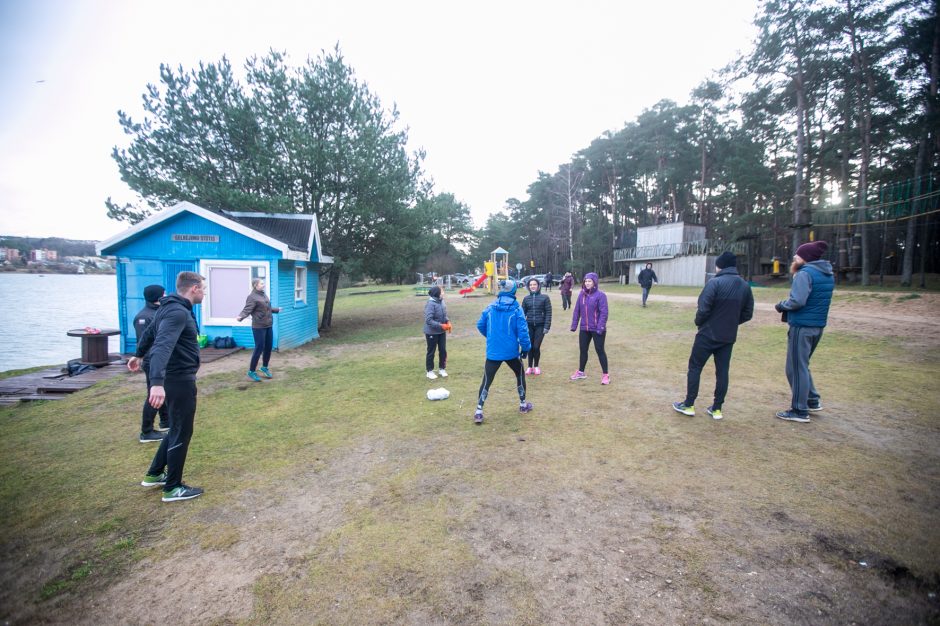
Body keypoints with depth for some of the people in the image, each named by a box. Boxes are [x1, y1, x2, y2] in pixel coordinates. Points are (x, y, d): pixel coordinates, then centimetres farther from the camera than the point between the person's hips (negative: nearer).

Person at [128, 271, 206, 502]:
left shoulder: (172, 308, 10)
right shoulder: (178, 312, -22)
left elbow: (150, 332, 25)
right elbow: (162, 346, -36)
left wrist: (138, 354, 41)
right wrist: (157, 383, -47)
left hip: (177, 378, 10)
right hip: (179, 379, -10)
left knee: (177, 429, 22)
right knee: (182, 432, 2)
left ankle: (154, 474, 34)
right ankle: (173, 488, 15)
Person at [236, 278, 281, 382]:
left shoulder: (264, 294, 13)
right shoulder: (252, 297, -12)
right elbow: (247, 310, -22)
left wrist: (277, 309, 43)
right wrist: (240, 316, -42)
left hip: (268, 326, 8)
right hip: (259, 327, -8)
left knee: (268, 347, 14)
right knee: (259, 348, -4)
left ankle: (264, 367, 31)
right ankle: (251, 371, 8)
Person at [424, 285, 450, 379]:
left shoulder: (441, 301, -2)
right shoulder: (431, 304, -24)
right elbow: (428, 320, -26)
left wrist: (448, 322, -6)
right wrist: (441, 325, -27)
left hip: (442, 332, 7)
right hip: (432, 332, -7)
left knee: (443, 350, 14)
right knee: (431, 352, 8)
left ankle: (442, 369, 31)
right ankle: (430, 371, 24)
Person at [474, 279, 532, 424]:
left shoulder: (490, 307, 1)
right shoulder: (516, 309, -9)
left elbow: (480, 325, 8)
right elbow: (522, 330, -13)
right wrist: (526, 347, 0)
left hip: (493, 352, 2)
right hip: (511, 351, -1)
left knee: (486, 381, 6)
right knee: (520, 375, 23)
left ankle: (478, 412, 0)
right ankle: (523, 404, 35)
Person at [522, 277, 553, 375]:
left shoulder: (545, 298, -2)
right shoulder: (526, 298, 5)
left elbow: (548, 313, -3)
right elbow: (523, 313, 7)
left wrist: (547, 326, -9)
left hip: (540, 326, -2)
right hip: (529, 326, 2)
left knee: (536, 347, -4)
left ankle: (536, 366, 16)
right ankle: (530, 366, 20)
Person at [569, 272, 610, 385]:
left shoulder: (600, 295, -11)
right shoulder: (582, 294, 4)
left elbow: (604, 312, -15)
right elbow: (577, 310, 7)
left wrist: (600, 327, -20)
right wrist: (574, 325, 4)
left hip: (597, 329, -5)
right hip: (584, 328, 5)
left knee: (600, 350, 2)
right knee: (583, 350, 14)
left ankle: (605, 375, 13)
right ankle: (581, 372, 30)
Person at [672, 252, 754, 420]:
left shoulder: (715, 282, -14)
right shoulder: (745, 286, 6)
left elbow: (703, 308, -18)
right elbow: (747, 314, 10)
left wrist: (698, 322, 0)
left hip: (708, 334, -5)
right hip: (729, 337, 6)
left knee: (695, 367, 5)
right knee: (722, 371, 10)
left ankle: (688, 405, 9)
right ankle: (717, 408, 16)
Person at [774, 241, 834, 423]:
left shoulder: (805, 273, -15)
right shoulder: (828, 275, 14)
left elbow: (797, 300, -24)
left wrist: (781, 305, -5)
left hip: (802, 326, -9)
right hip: (818, 326, 9)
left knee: (796, 368, 0)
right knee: (801, 365, 24)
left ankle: (800, 411, 6)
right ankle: (813, 401, 29)